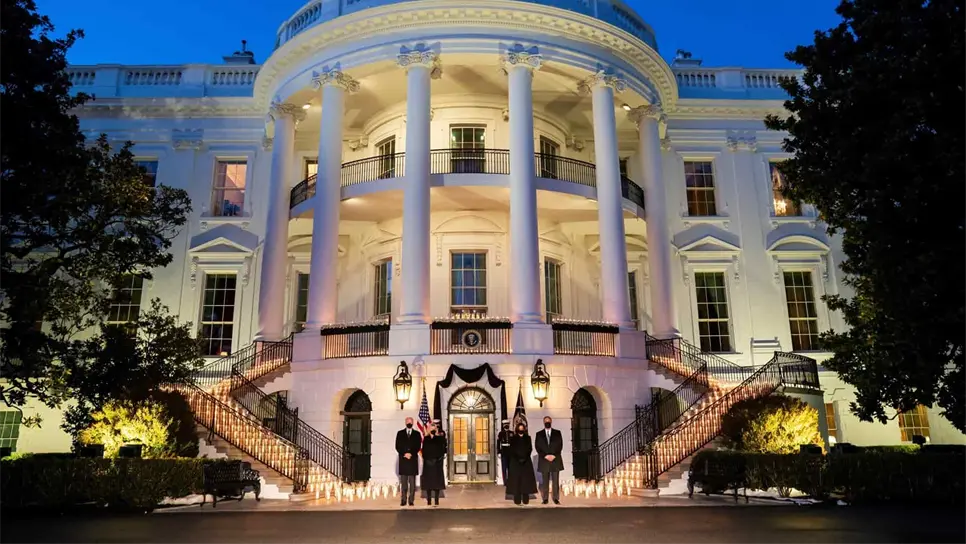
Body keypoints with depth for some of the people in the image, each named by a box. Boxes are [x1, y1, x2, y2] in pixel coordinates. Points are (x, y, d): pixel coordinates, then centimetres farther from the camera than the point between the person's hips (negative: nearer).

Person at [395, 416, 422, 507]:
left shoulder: (417, 434, 11)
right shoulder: (400, 433, 11)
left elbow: (418, 446, 3)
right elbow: (397, 446, 4)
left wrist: (411, 454, -10)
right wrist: (404, 454, -9)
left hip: (413, 460, 0)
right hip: (403, 460, 0)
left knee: (412, 482, -2)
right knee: (403, 482, -1)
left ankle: (411, 500, 0)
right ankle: (403, 500, 1)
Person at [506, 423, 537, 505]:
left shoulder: (528, 438, 8)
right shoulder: (513, 438, 4)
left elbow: (530, 449, 2)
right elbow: (512, 450, -2)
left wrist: (525, 458, -12)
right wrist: (518, 459, -13)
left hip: (526, 461, 2)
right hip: (515, 461, -1)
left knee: (526, 479, -1)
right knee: (516, 480, -4)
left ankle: (525, 499, 4)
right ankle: (517, 500, -1)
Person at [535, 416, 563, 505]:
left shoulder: (557, 433, 9)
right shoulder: (539, 434, 9)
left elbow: (560, 445, 2)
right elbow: (537, 447, 2)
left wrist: (554, 455, -9)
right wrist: (545, 456, -10)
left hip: (555, 460, 0)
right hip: (544, 460, 0)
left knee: (556, 480, 0)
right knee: (545, 481, 2)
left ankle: (556, 498, 5)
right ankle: (545, 499, 7)